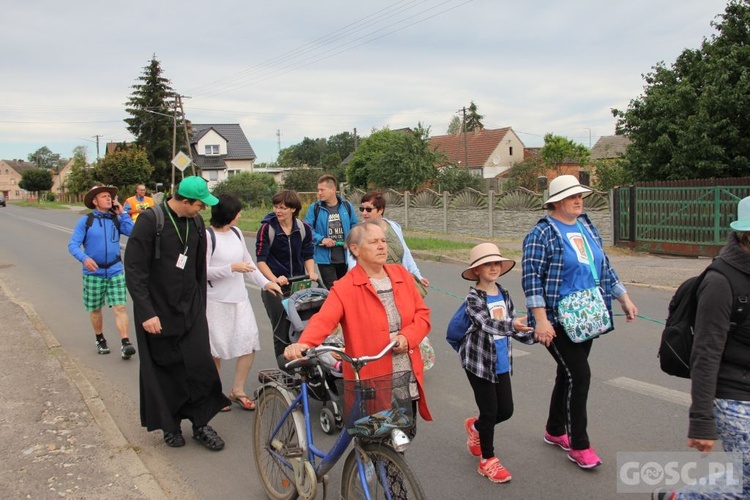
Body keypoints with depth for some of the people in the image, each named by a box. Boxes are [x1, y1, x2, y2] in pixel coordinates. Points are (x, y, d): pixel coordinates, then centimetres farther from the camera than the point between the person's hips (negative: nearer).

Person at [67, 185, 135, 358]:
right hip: (93, 272, -1)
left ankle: (125, 344, -12)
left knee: (120, 307, -8)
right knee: (95, 309, 13)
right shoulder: (85, 221, -4)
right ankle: (100, 339, 33)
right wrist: (84, 258, -28)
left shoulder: (116, 219, 3)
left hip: (115, 271, 1)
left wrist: (122, 213, -8)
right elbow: (73, 244, -10)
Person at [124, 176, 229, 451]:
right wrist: (146, 313, -18)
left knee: (200, 365, -1)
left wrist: (200, 306, 12)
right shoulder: (151, 220, -15)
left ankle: (200, 424, 14)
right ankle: (170, 425, 26)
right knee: (163, 370, 7)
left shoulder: (196, 222, 3)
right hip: (157, 311, -4)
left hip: (190, 308, 4)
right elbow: (134, 270, -15)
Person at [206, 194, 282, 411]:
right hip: (216, 301, -6)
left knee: (249, 344, 1)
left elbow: (247, 262, 15)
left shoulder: (236, 232, 8)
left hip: (239, 298, 6)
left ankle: (237, 390, 18)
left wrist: (265, 282, 6)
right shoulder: (208, 236, -11)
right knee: (215, 350, 7)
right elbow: (203, 271, -15)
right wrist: (232, 268, -21)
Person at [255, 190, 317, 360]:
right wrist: (274, 280, -21)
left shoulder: (304, 228, 2)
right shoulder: (267, 228, -7)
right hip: (274, 287, -3)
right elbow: (261, 260, -9)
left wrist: (311, 273, -9)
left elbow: (308, 255, 10)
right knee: (281, 329, -1)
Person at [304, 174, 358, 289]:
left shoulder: (346, 206, 3)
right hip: (325, 258, -3)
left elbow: (354, 225, 12)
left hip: (345, 257, 3)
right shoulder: (314, 208, -4)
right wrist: (321, 239, -18)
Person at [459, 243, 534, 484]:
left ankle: (475, 427, 41)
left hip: (501, 362, 6)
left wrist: (534, 335, -5)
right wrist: (511, 325, -45)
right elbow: (487, 323, -31)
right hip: (479, 361, -6)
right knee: (489, 411, 1)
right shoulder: (473, 297, -15)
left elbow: (513, 328, 9)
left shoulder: (504, 295, 5)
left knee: (506, 410, 11)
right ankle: (487, 460, 20)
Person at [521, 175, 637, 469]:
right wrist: (540, 320, -23)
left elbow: (604, 267, 20)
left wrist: (624, 298, 17)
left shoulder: (587, 228, 12)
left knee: (568, 374, 16)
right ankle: (579, 446, 6)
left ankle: (554, 431, 33)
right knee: (579, 375, -8)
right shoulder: (543, 234, -12)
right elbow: (531, 277, -18)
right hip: (558, 321, -7)